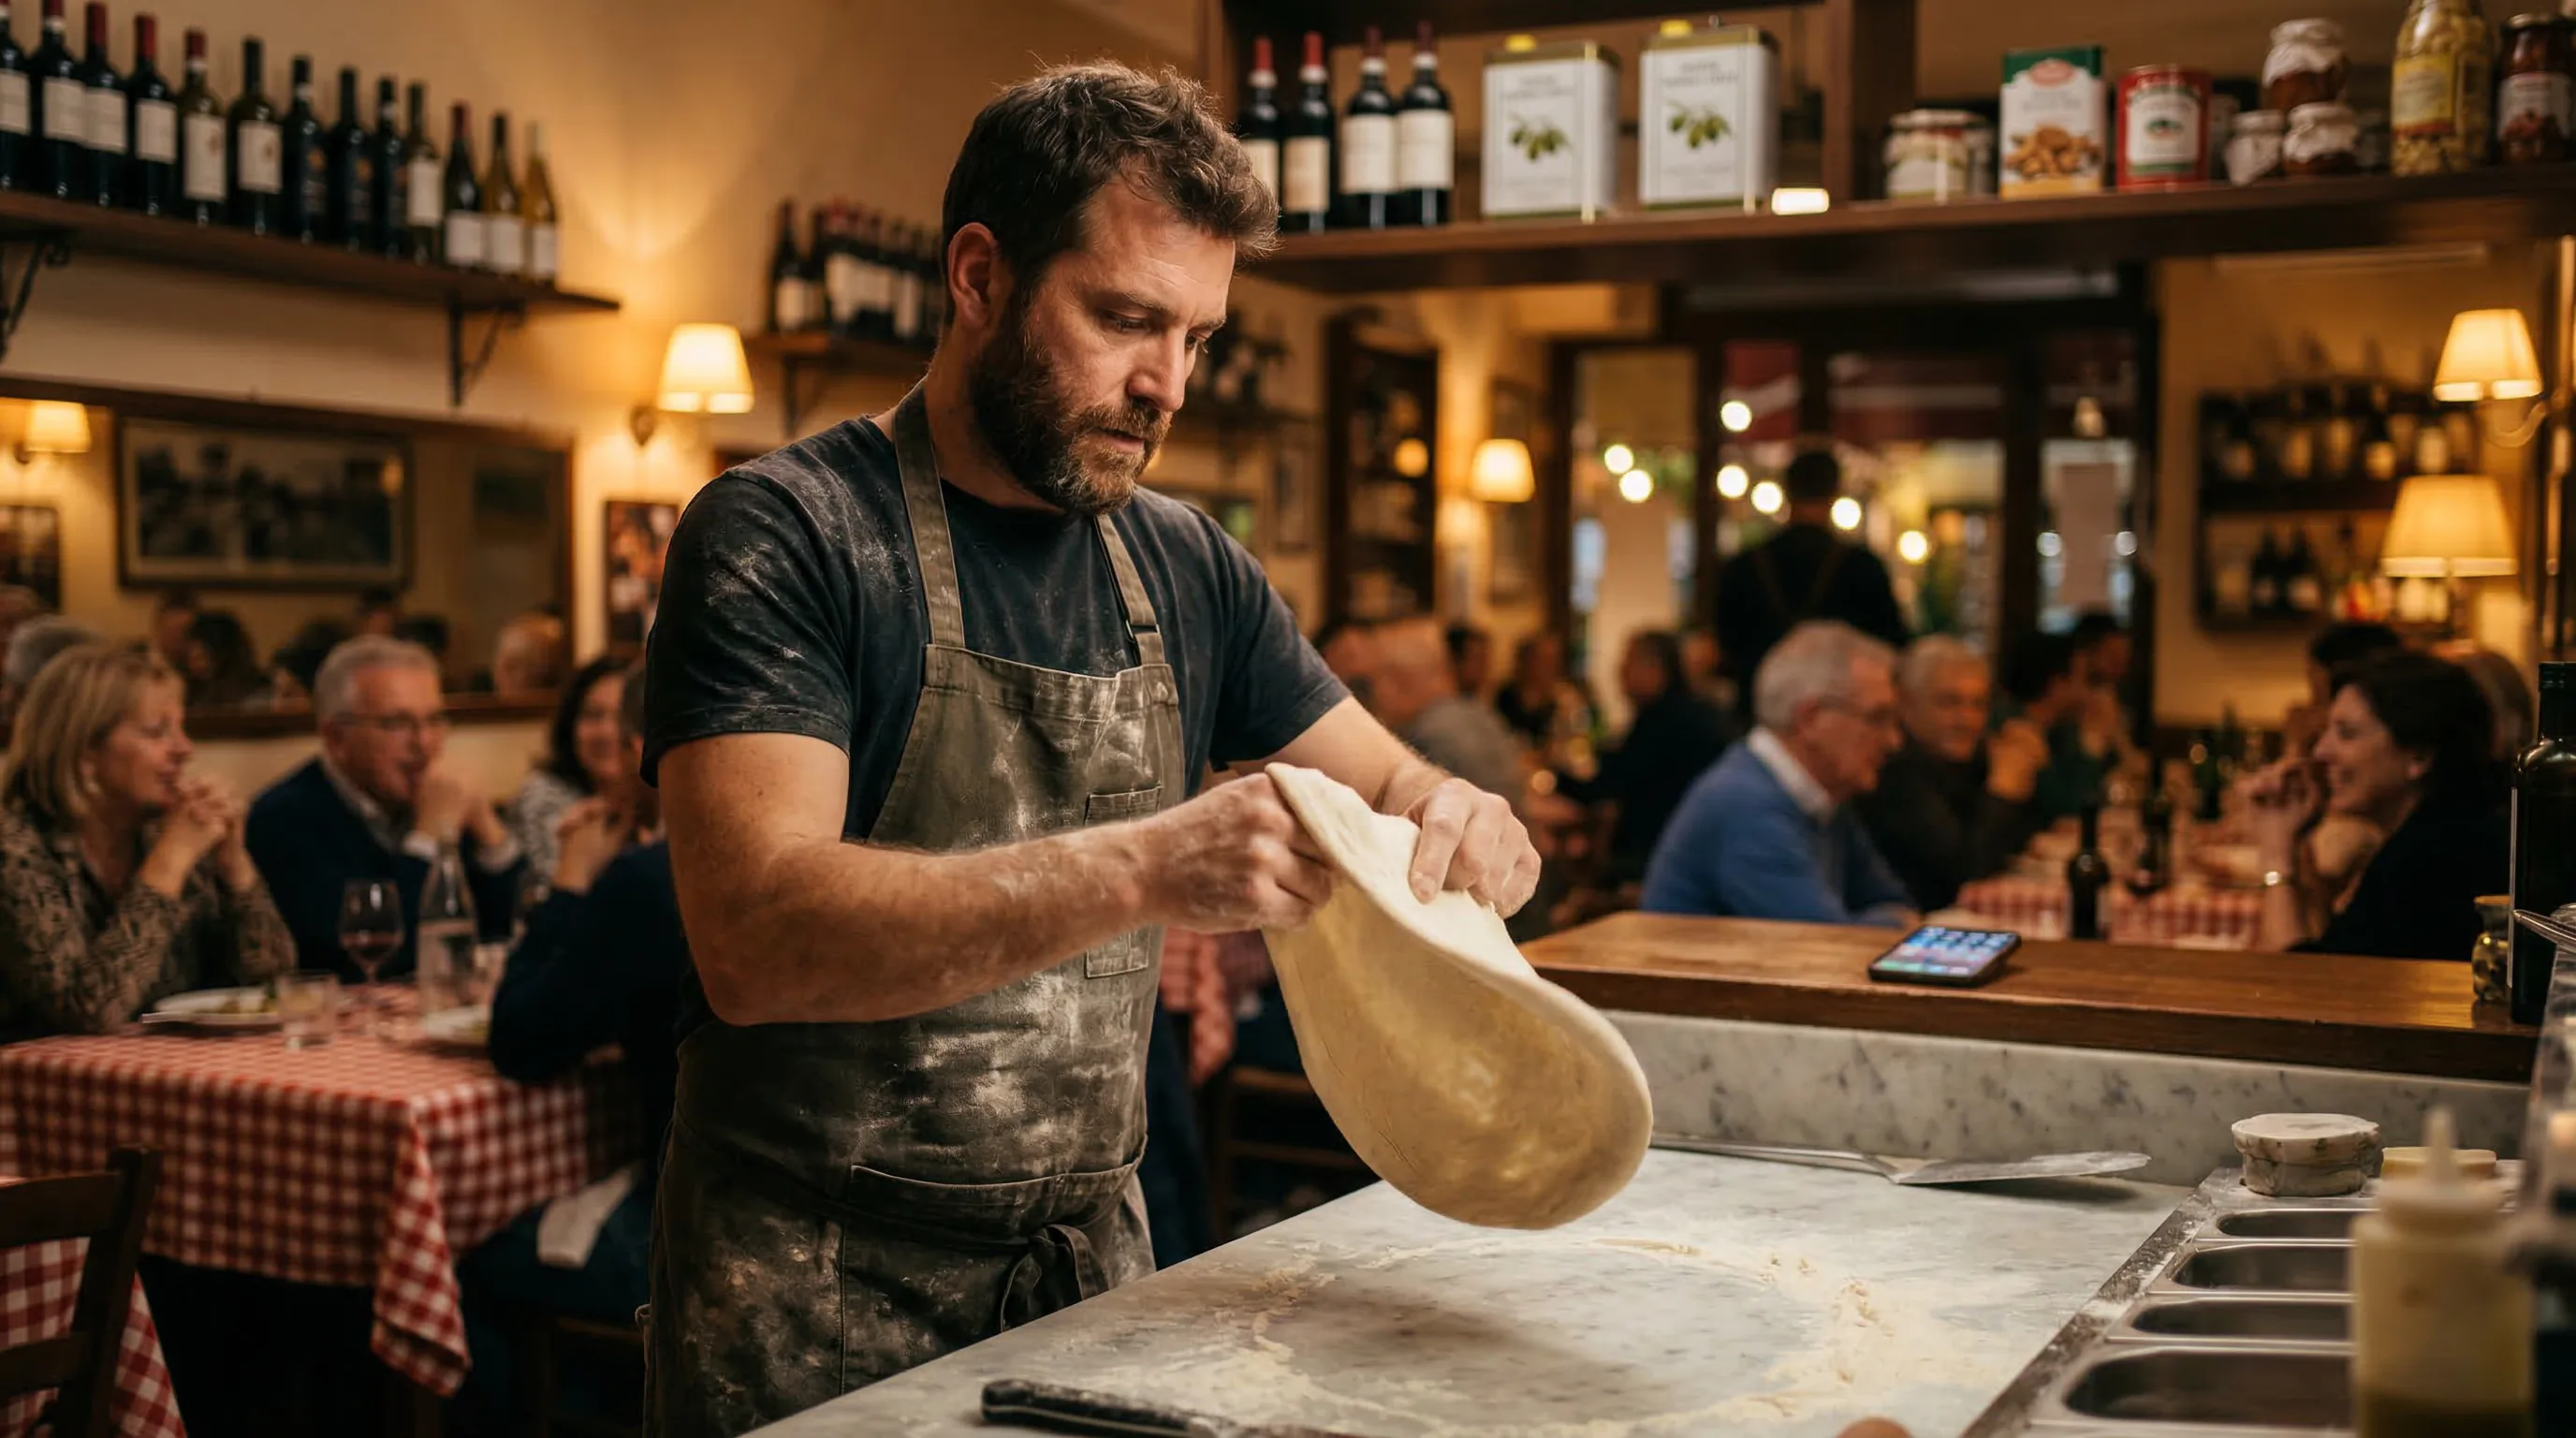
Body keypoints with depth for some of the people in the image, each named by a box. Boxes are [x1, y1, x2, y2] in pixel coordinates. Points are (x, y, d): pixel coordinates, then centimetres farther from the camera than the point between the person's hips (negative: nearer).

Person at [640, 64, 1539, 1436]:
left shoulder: (1186, 567, 4)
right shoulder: (779, 536, -13)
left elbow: (1387, 785, 11)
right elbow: (756, 937, -25)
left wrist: (1454, 818, -13)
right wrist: (1139, 872, -35)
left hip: (1093, 1264, 6)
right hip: (820, 1300, -5)